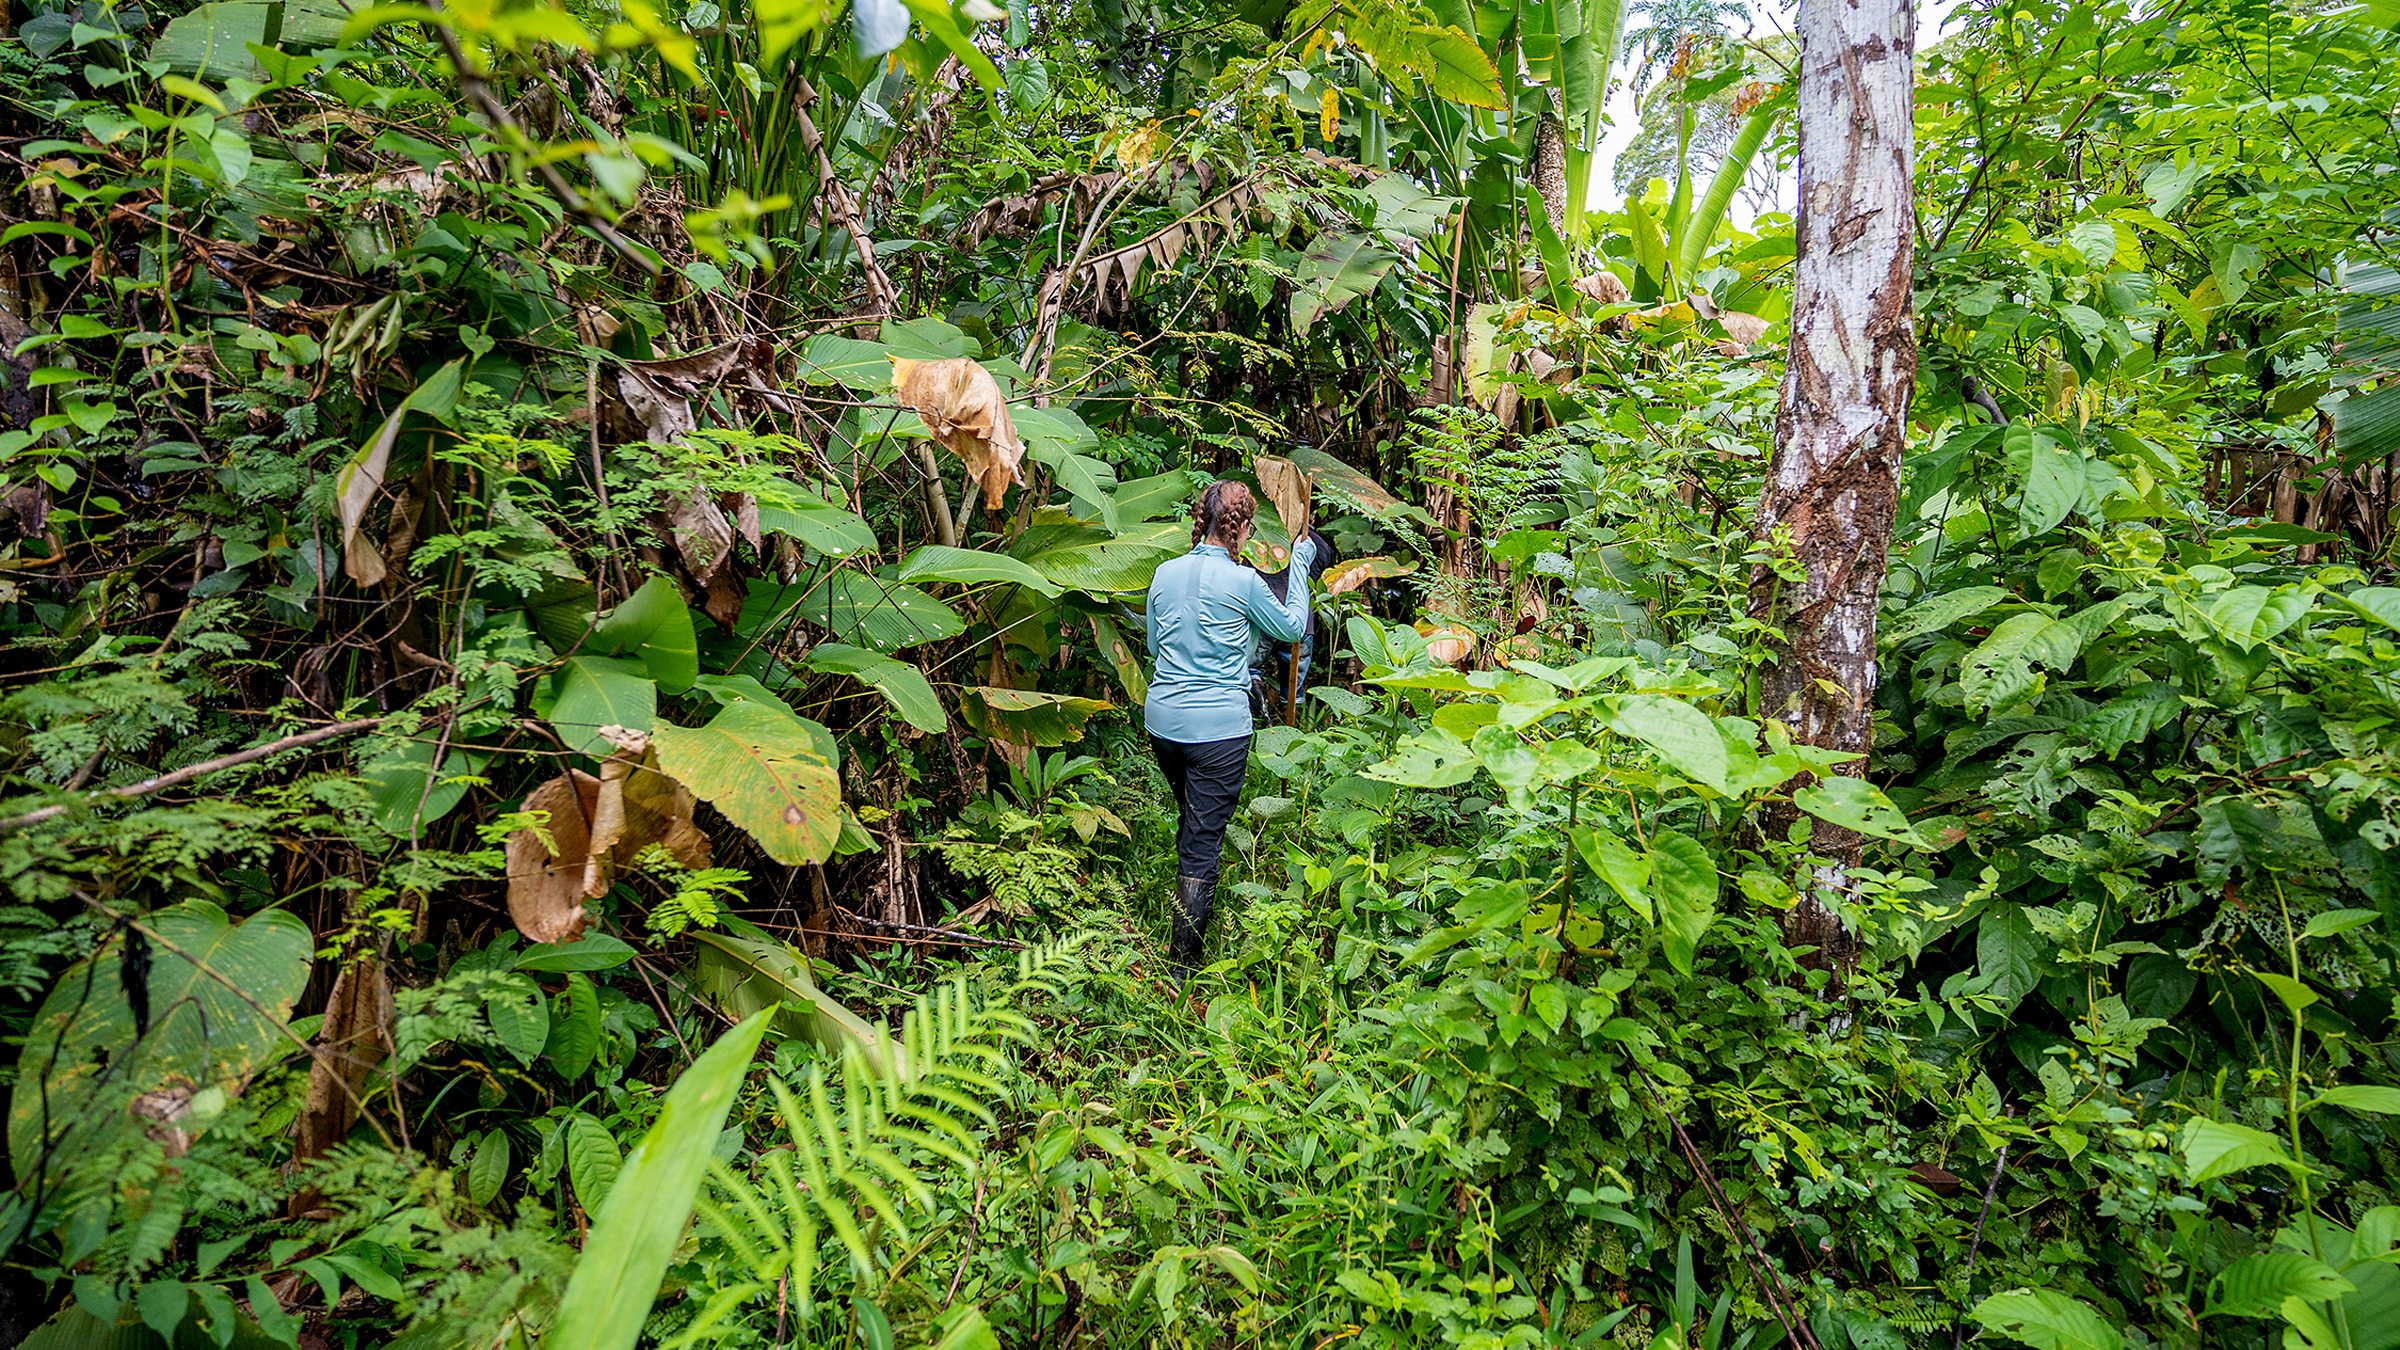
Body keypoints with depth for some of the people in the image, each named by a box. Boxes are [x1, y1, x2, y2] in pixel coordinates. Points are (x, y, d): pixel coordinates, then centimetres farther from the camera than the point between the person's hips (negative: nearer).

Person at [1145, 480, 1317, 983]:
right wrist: (1300, 563, 17)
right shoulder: (1243, 581, -11)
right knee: (1203, 840, 1)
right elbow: (1292, 626, 7)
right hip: (1219, 728, -5)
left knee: (1190, 822, 26)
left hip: (1163, 720, 6)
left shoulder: (1165, 572, 4)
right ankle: (1182, 965, 7)